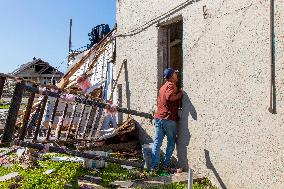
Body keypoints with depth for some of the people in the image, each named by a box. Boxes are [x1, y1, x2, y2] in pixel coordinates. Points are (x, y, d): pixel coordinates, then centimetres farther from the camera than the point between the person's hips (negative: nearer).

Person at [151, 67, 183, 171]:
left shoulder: (163, 87, 20)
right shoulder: (171, 85, -7)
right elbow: (169, 97, -26)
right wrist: (180, 94, -13)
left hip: (158, 117, 7)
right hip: (169, 119, -7)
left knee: (157, 142, 6)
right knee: (171, 142, 8)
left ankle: (154, 166, 6)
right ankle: (166, 165, 11)